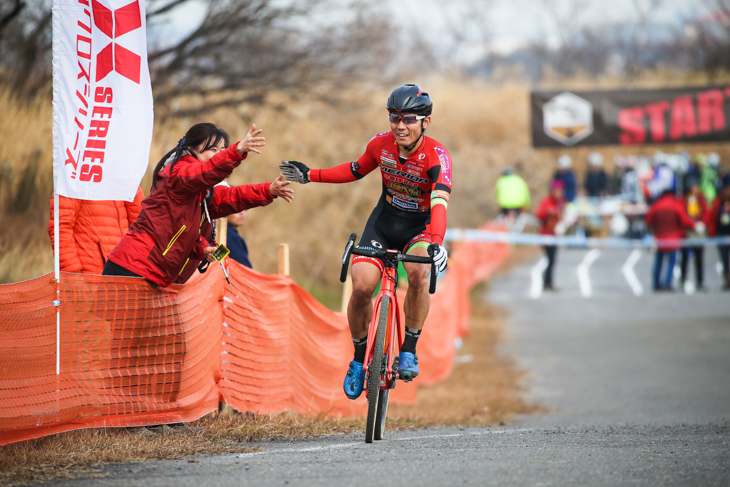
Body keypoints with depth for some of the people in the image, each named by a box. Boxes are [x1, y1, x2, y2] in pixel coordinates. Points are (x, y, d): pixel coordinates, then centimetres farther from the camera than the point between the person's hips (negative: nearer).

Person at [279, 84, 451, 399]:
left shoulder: (437, 157, -26)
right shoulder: (381, 145, -12)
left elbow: (439, 202, -41)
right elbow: (356, 171, 10)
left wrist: (436, 243, -58)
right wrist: (311, 175, 1)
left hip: (420, 227, -3)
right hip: (384, 222, 3)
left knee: (418, 274, -35)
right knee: (361, 285, -18)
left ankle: (409, 351, -16)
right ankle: (359, 358, 5)